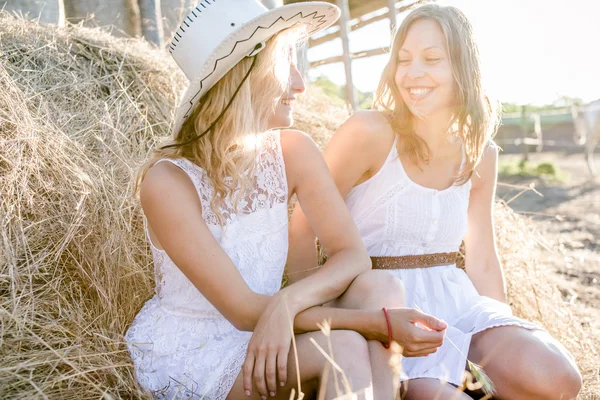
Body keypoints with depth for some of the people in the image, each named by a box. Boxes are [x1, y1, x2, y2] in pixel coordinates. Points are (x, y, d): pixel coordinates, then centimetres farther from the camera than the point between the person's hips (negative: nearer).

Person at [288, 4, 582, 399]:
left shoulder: (481, 154, 4)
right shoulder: (369, 133, -13)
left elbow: (482, 263, 13)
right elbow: (302, 235, -11)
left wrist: (510, 344, 13)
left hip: (452, 298, 5)